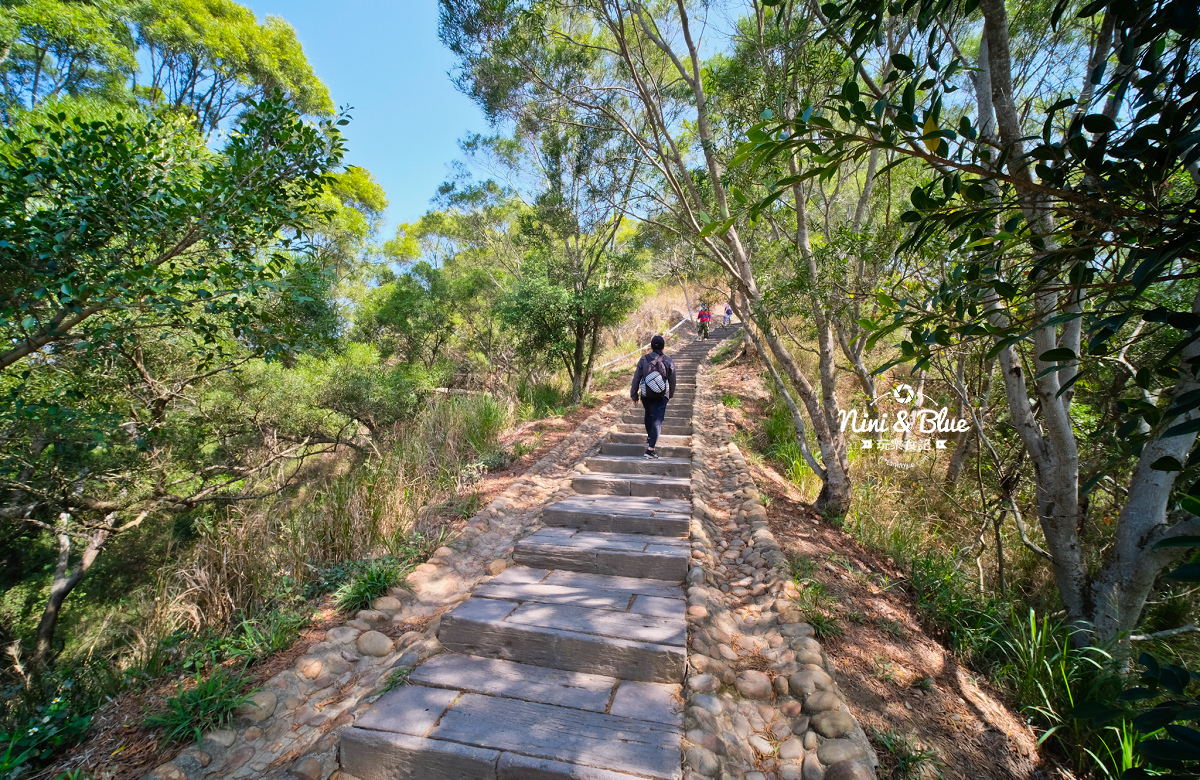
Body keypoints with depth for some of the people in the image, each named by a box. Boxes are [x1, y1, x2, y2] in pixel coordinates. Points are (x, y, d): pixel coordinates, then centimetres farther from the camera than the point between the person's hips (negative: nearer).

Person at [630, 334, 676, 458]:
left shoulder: (643, 360, -6)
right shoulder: (668, 362, -6)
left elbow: (636, 379, -5)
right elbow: (672, 381, 3)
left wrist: (634, 395, 6)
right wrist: (670, 394, 21)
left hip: (646, 395, 2)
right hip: (661, 397, -2)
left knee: (649, 414, 28)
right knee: (657, 420, -1)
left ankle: (649, 437, 39)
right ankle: (650, 449, -9)